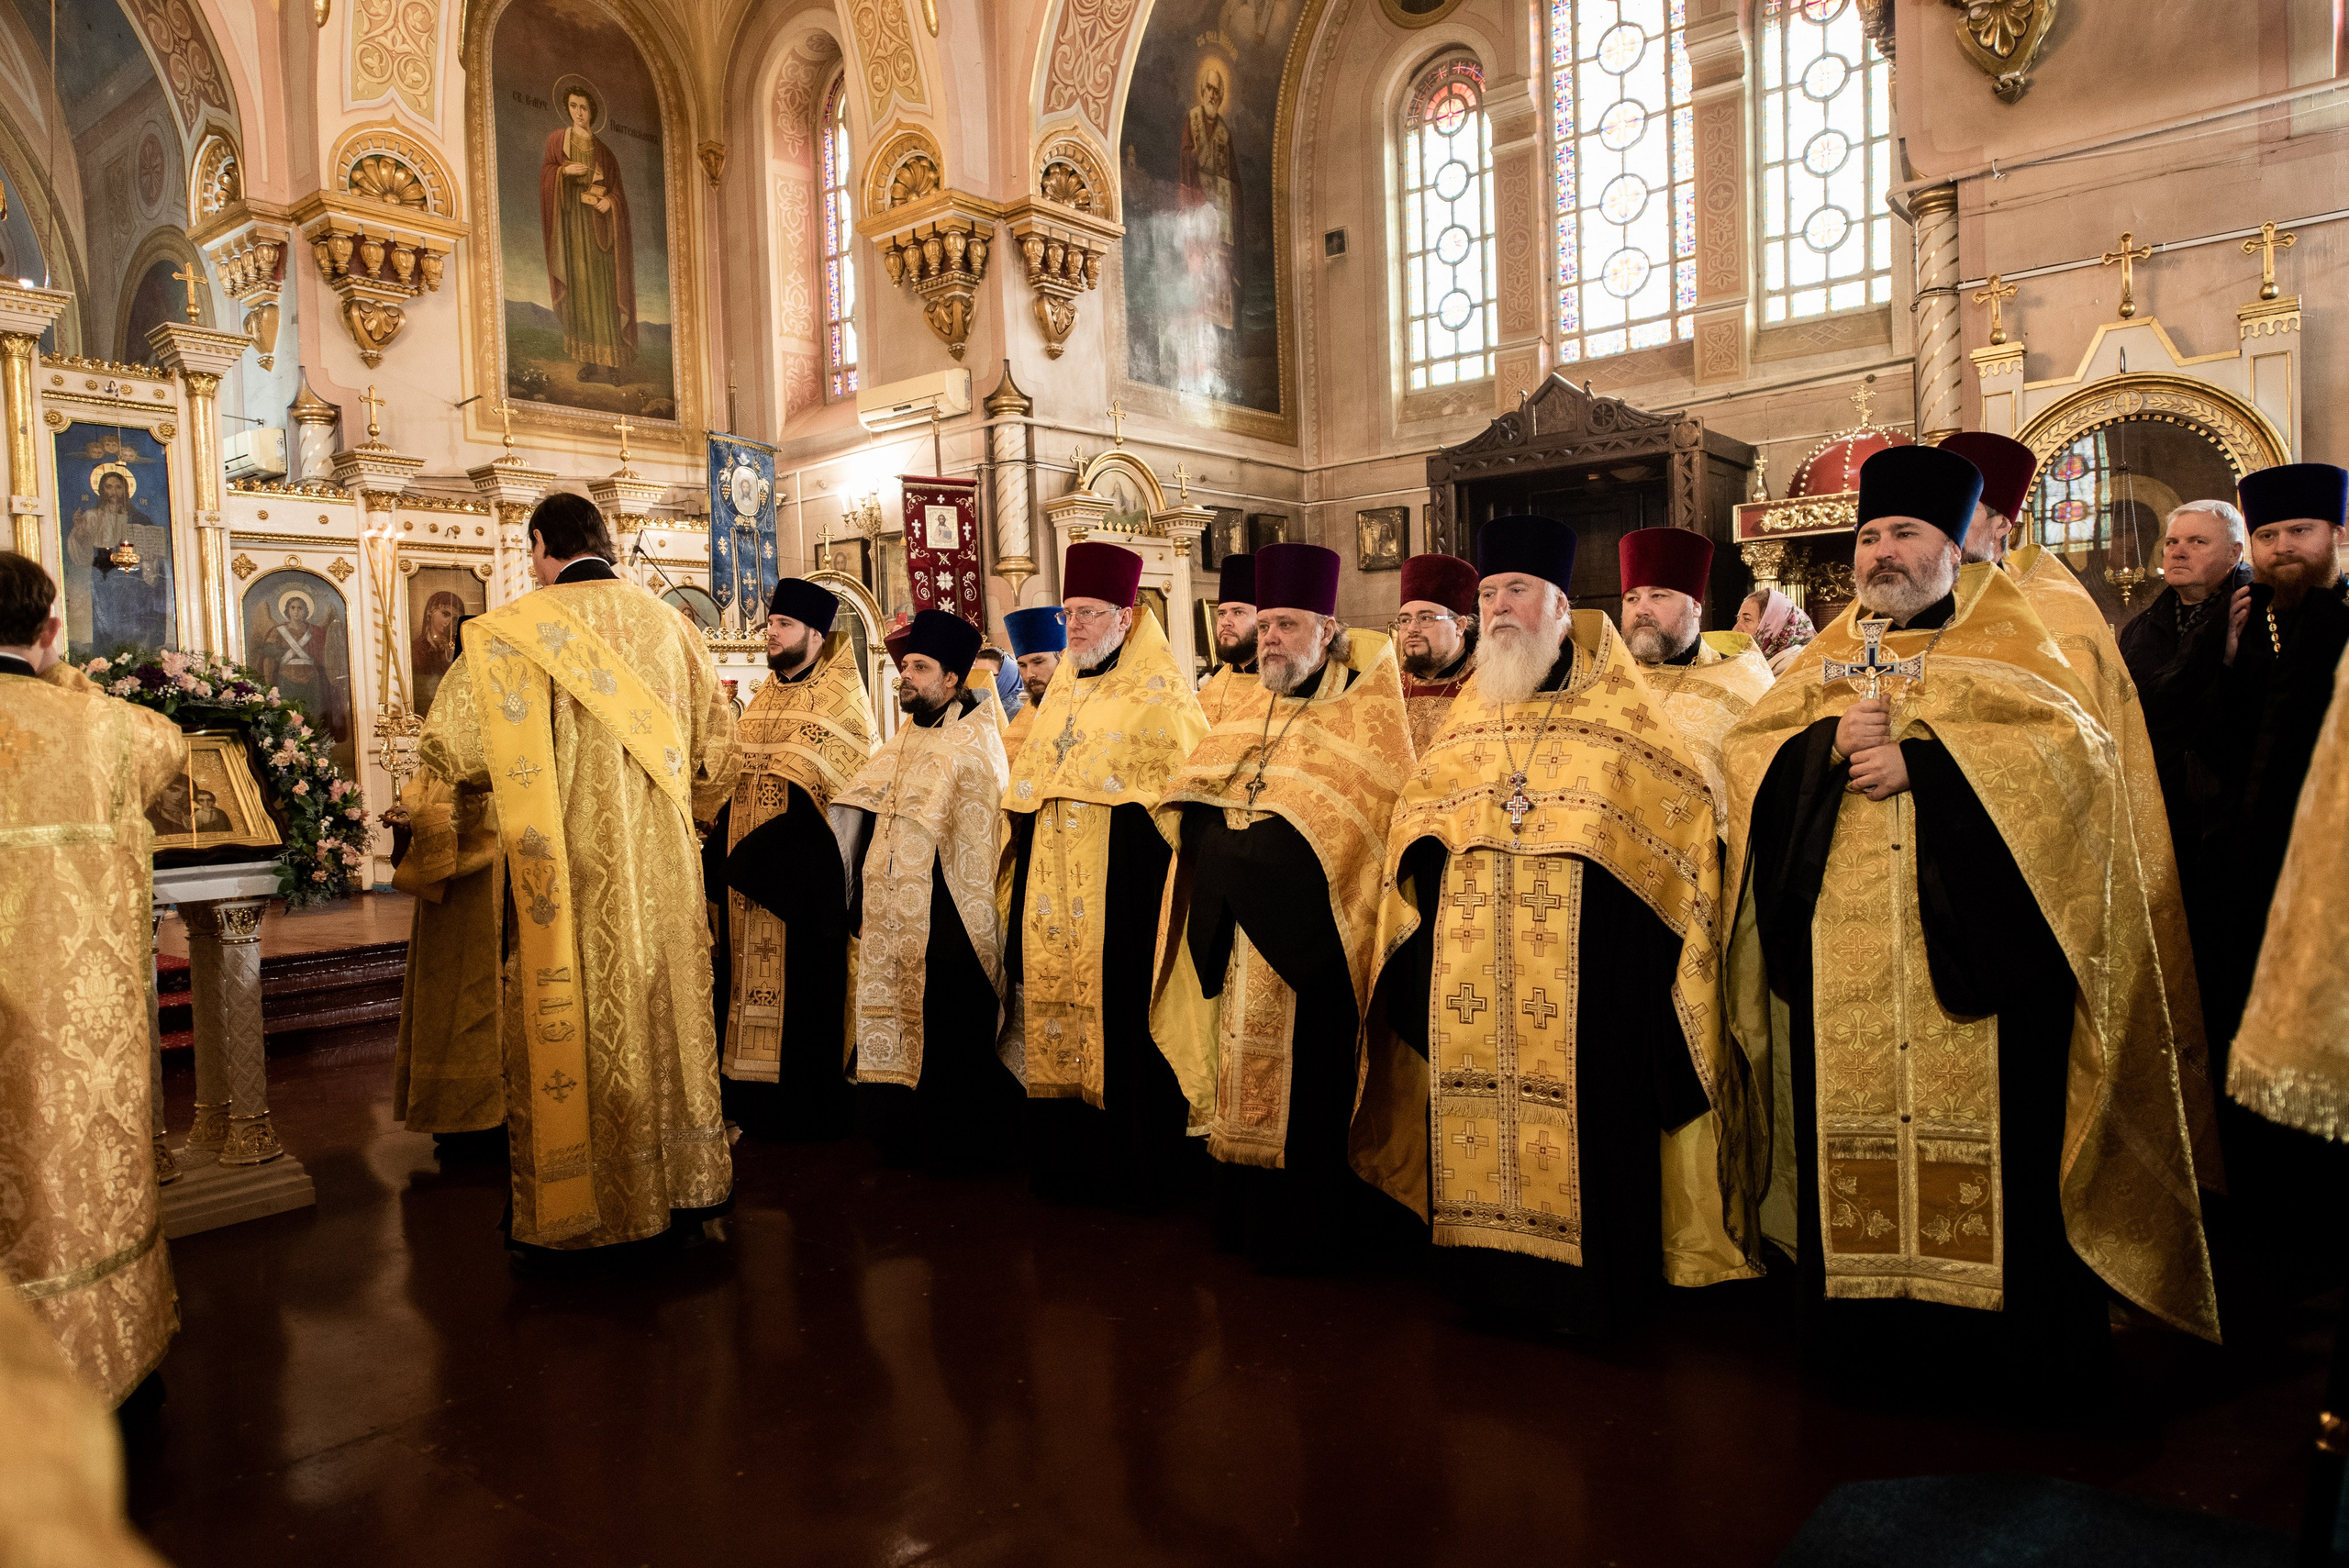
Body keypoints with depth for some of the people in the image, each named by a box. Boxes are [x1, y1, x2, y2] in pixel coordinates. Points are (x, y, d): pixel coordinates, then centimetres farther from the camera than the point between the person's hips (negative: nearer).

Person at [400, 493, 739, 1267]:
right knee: (667, 1015, 13)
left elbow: (450, 747, -10)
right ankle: (682, 1189, 23)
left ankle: (556, 1215, 15)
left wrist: (504, 772, 11)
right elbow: (717, 740, 11)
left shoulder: (516, 629, -9)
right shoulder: (668, 623, 5)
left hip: (565, 872, -4)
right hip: (661, 873, 4)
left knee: (565, 1027, 5)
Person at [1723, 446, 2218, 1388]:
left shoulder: (2005, 640, 7)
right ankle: (1864, 1322, 15)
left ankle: (2017, 1331, 12)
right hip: (1845, 952, 3)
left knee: (1987, 1126, -2)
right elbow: (1748, 750, 8)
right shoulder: (1830, 656, 16)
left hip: (1975, 936, -3)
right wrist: (1829, 741, -11)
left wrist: (1920, 762, -15)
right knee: (1855, 1114, 4)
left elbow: (2071, 745, -9)